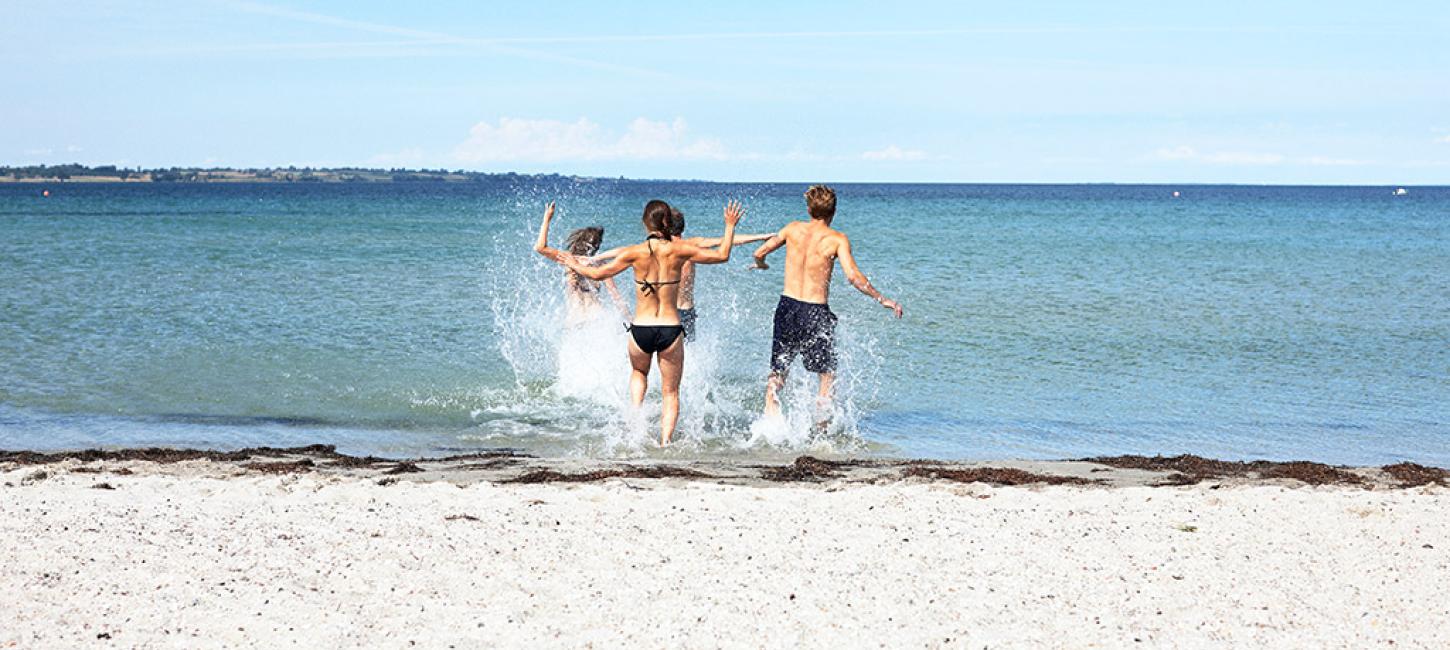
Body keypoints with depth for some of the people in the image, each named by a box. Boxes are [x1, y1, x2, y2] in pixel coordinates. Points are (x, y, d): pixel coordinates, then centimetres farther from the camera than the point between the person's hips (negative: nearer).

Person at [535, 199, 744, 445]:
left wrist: (573, 264, 14)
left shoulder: (636, 253, -6)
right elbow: (722, 255, 7)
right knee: (670, 392, 13)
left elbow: (597, 273, -1)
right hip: (671, 330, 0)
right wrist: (730, 226, 19)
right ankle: (666, 440, -2)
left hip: (641, 330, 0)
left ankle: (636, 409, 10)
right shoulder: (679, 250, -4)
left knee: (638, 372, 33)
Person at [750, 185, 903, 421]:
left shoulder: (793, 229, 4)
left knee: (777, 371, 15)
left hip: (788, 306, 3)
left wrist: (761, 265, 35)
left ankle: (770, 417, 1)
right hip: (816, 312, -3)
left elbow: (759, 253, 12)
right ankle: (822, 425, 9)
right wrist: (882, 299, -9)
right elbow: (853, 276, -17)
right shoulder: (838, 239, -6)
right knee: (827, 374, 13)